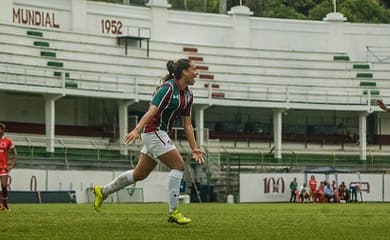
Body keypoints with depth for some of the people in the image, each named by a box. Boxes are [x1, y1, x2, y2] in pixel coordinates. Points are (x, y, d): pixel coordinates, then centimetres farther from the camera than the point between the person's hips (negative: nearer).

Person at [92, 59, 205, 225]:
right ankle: (173, 212, -13)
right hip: (154, 131, -9)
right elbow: (152, 111, -24)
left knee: (140, 174, 13)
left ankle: (102, 191, 28)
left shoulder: (188, 95, 10)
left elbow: (187, 124, 14)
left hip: (163, 135, 9)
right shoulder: (168, 88, -16)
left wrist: (194, 149, 10)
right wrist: (137, 130, -36)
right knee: (178, 165, -16)